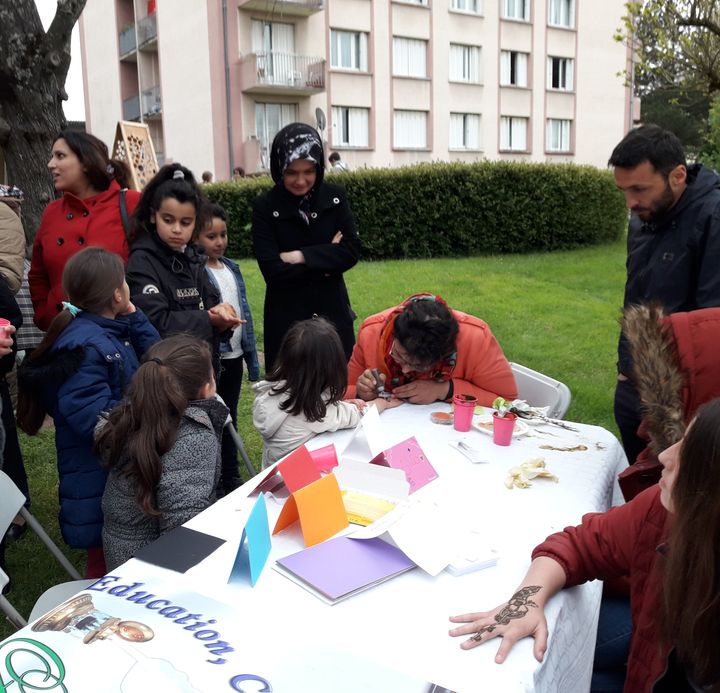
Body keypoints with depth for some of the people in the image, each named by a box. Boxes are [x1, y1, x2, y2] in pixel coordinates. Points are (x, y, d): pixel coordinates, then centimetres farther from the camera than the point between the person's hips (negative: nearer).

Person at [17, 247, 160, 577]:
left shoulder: (112, 331, 5)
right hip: (98, 479, -10)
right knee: (105, 562, 6)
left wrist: (134, 317, 2)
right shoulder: (83, 347, -25)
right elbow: (96, 419, -30)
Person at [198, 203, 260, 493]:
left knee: (230, 418, 17)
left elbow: (245, 313, 11)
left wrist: (253, 359, 11)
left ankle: (231, 477, 31)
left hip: (234, 356, 6)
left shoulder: (232, 268, 8)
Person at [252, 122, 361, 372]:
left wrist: (301, 256, -15)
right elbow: (273, 270, -15)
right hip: (287, 318, -2)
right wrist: (326, 260, -11)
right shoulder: (265, 207, -7)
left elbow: (351, 252, -7)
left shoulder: (335, 197, 1)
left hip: (332, 311, 2)